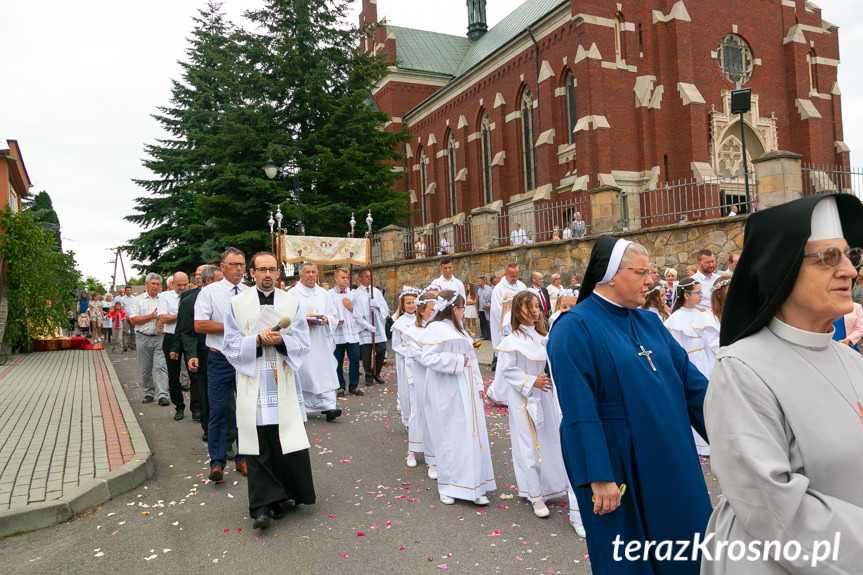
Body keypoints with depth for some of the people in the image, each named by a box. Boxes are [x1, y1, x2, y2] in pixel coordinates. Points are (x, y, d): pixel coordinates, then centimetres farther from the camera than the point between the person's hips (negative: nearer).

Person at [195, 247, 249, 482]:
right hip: (220, 359, -3)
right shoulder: (209, 292, -1)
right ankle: (217, 463, 10)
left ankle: (242, 458, 22)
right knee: (218, 410, -1)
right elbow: (199, 325, -9)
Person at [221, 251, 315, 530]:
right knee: (257, 445, -2)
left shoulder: (291, 303, 7)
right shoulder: (237, 303, 6)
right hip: (253, 385, -1)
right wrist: (257, 340, -14)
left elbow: (303, 343, 4)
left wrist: (281, 340, -15)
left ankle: (283, 496, 18)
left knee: (287, 442, 0)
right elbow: (230, 345, 2)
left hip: (283, 384, 1)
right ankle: (263, 505, 6)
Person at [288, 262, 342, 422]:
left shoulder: (324, 294, 13)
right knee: (304, 373, 0)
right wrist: (302, 320, -17)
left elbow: (335, 316, 14)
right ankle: (301, 407, 15)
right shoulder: (292, 294, 3)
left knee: (325, 372, -5)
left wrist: (326, 319, -7)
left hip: (321, 342, 3)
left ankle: (329, 407, -8)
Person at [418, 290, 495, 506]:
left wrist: (478, 385, 11)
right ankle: (448, 487, 13)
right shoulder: (435, 329, -9)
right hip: (446, 393, -8)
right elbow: (428, 358, -19)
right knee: (449, 438, -1)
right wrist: (457, 361, -14)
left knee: (471, 436, 5)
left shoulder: (458, 330, 19)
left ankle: (473, 487, 13)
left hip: (466, 390, 8)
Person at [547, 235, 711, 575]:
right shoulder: (575, 328, -15)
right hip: (617, 465, -7)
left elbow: (688, 379, 10)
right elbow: (579, 410, -21)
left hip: (667, 458, 7)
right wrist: (598, 477, -23)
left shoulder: (649, 322, 8)